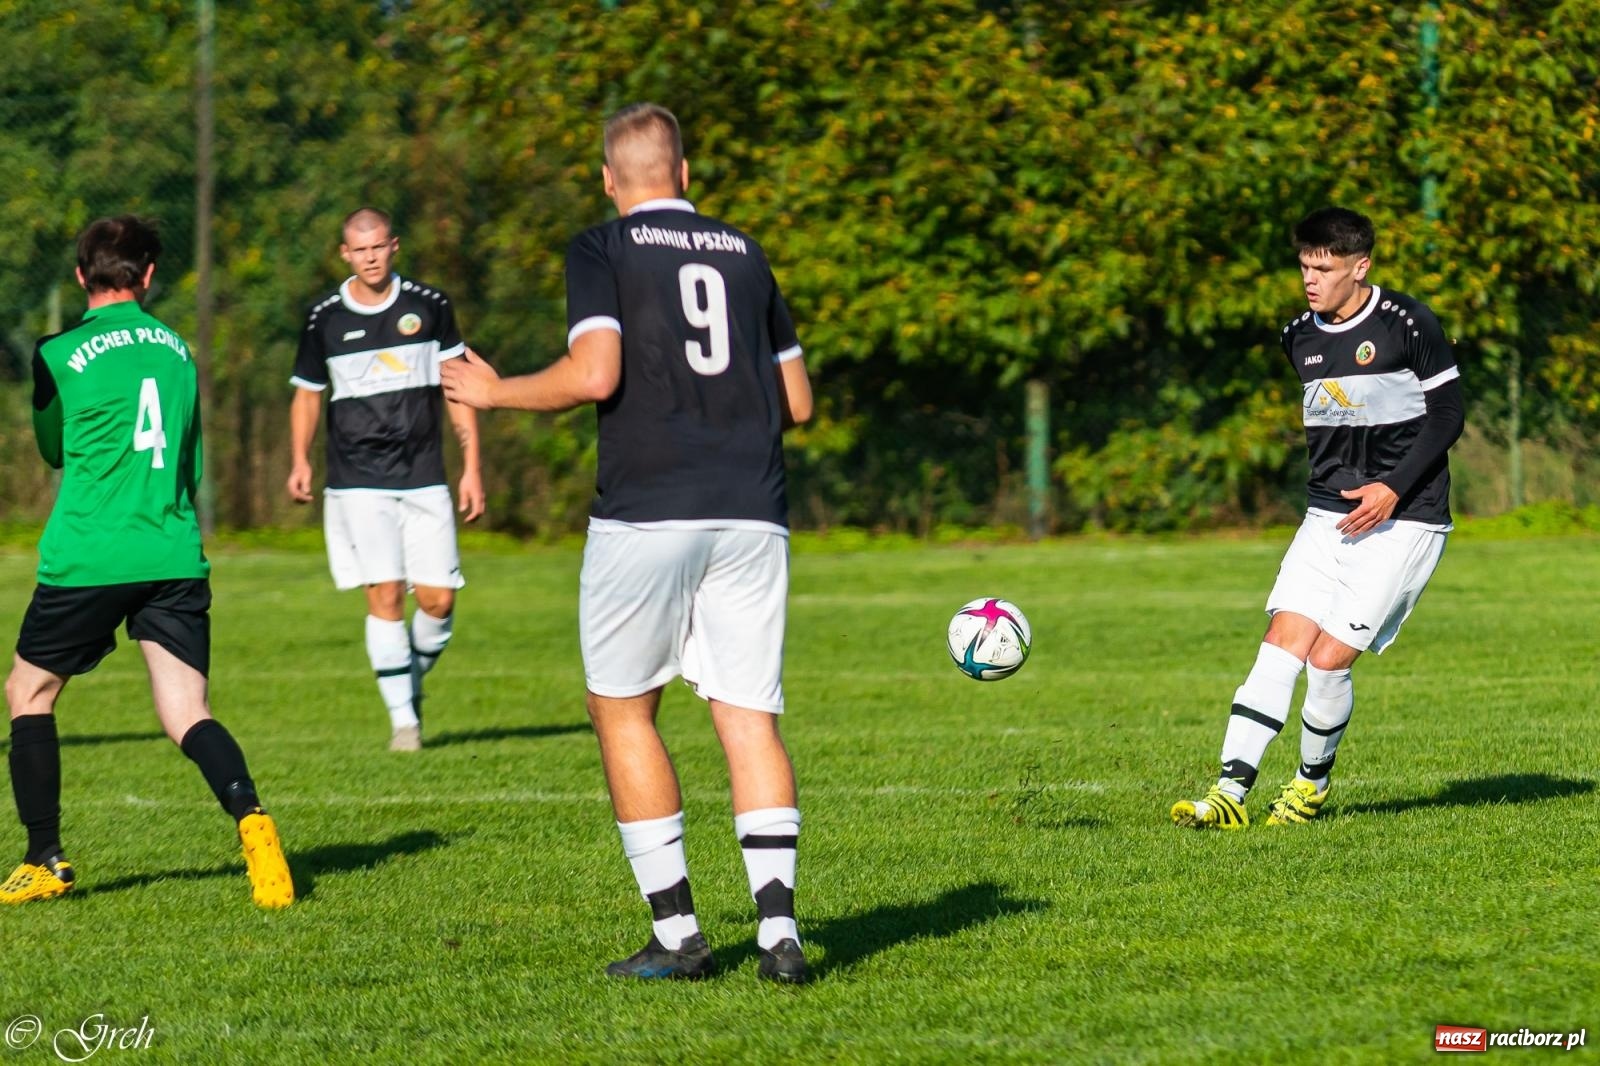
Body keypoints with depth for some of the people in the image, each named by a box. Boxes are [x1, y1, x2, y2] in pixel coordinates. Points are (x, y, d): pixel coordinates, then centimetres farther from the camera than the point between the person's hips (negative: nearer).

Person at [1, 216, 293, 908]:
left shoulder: (60, 355, -2)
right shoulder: (177, 350, 12)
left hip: (86, 558, -3)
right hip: (175, 557, 3)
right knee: (187, 715, -2)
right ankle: (249, 816, -31)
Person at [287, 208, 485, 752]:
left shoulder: (429, 306, 4)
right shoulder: (324, 318, 3)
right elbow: (307, 393, 14)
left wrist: (471, 466, 4)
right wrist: (299, 461, 0)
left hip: (424, 477, 1)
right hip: (358, 479, -1)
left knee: (439, 598, -4)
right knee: (385, 595, -11)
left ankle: (412, 680, 23)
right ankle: (402, 717, -3)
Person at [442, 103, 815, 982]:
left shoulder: (602, 250, 0)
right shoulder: (743, 253, 15)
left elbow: (594, 375, -13)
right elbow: (797, 399, 18)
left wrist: (495, 392, 3)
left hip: (646, 511, -4)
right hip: (750, 511, 4)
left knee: (621, 708, 9)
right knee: (750, 717, 3)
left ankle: (677, 935, 5)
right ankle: (777, 929, -11)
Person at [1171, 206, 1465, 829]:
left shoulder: (1407, 324, -10)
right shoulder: (1299, 338, 8)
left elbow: (1448, 413, -7)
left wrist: (1393, 487, -16)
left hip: (1402, 520, -6)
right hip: (1328, 516, 6)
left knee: (1329, 659, -11)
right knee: (1280, 645, -7)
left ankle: (1314, 782, 13)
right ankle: (1230, 792, -10)